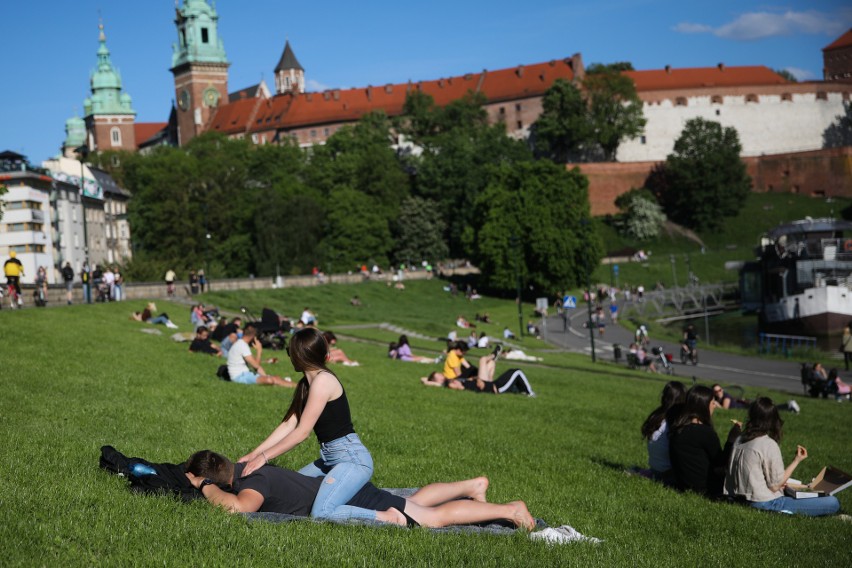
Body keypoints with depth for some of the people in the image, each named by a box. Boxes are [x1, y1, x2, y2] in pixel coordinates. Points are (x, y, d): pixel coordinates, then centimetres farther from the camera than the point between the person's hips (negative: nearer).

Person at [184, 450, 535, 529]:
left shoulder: (252, 481, -25)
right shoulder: (238, 470, 1)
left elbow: (239, 506, -46)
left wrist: (206, 488, -30)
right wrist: (206, 483, 12)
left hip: (351, 500, -8)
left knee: (436, 517, -4)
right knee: (414, 503, 27)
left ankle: (509, 510, 1)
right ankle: (473, 486, 39)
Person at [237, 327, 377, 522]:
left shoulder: (323, 380, -16)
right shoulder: (305, 384, 14)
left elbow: (301, 433, -17)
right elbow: (288, 425, 11)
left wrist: (264, 457, -13)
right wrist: (254, 454, 6)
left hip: (351, 458, -11)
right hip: (330, 458, 11)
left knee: (321, 513, -28)